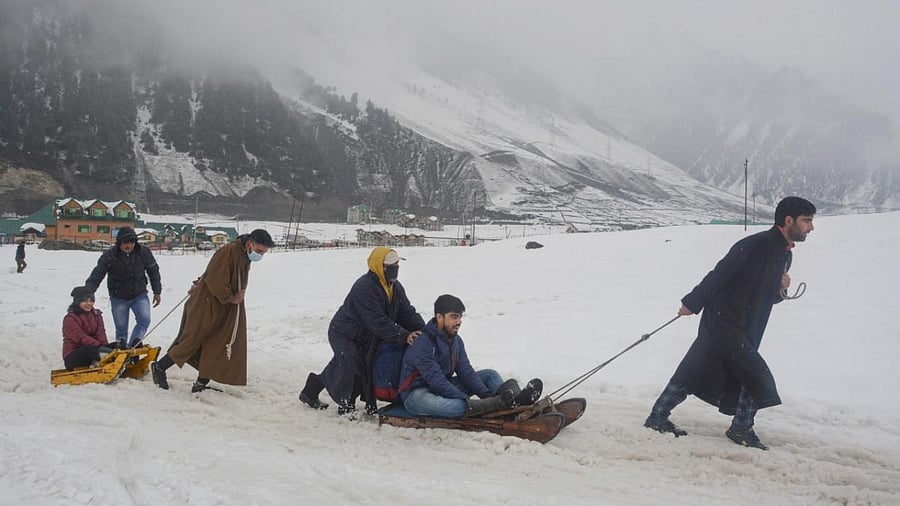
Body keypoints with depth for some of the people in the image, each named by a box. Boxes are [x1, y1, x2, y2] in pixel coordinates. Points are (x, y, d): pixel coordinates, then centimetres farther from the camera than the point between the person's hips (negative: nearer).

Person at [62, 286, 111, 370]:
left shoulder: (96, 315, 12)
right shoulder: (70, 318, -7)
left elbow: (100, 334, -3)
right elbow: (81, 337, -20)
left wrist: (105, 346, -26)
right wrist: (99, 346, -35)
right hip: (72, 356, -6)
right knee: (90, 349, -37)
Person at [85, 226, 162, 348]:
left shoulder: (143, 252, -12)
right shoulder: (109, 256, -17)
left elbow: (153, 271, 3)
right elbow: (95, 276, -13)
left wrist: (157, 292, 7)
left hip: (139, 294, 1)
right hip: (118, 298, -1)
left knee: (144, 320, -20)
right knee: (121, 329, 5)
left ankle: (133, 346, -15)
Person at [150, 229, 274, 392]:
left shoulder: (245, 257, 7)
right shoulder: (228, 252, -23)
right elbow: (215, 281, -28)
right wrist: (229, 298, -15)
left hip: (225, 311, 8)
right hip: (205, 306, -8)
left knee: (217, 348, 4)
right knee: (191, 342, 2)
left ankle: (201, 383, 11)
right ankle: (159, 368, 19)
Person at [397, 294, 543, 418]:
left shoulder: (456, 340, 5)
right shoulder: (422, 344, -22)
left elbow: (466, 371, 1)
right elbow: (435, 380, -27)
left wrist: (487, 394, -14)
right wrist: (466, 401, -31)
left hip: (445, 387, 9)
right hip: (417, 394, -9)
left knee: (489, 375, 0)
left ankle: (516, 401, -31)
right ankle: (500, 403, -54)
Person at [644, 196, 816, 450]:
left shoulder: (785, 256, 12)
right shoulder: (754, 245, -17)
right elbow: (719, 275, -15)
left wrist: (781, 289, -2)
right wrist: (692, 303, -12)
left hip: (744, 331, 9)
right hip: (724, 324, -9)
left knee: (691, 373, 11)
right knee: (758, 379, -4)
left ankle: (658, 417, 19)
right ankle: (742, 429, 14)